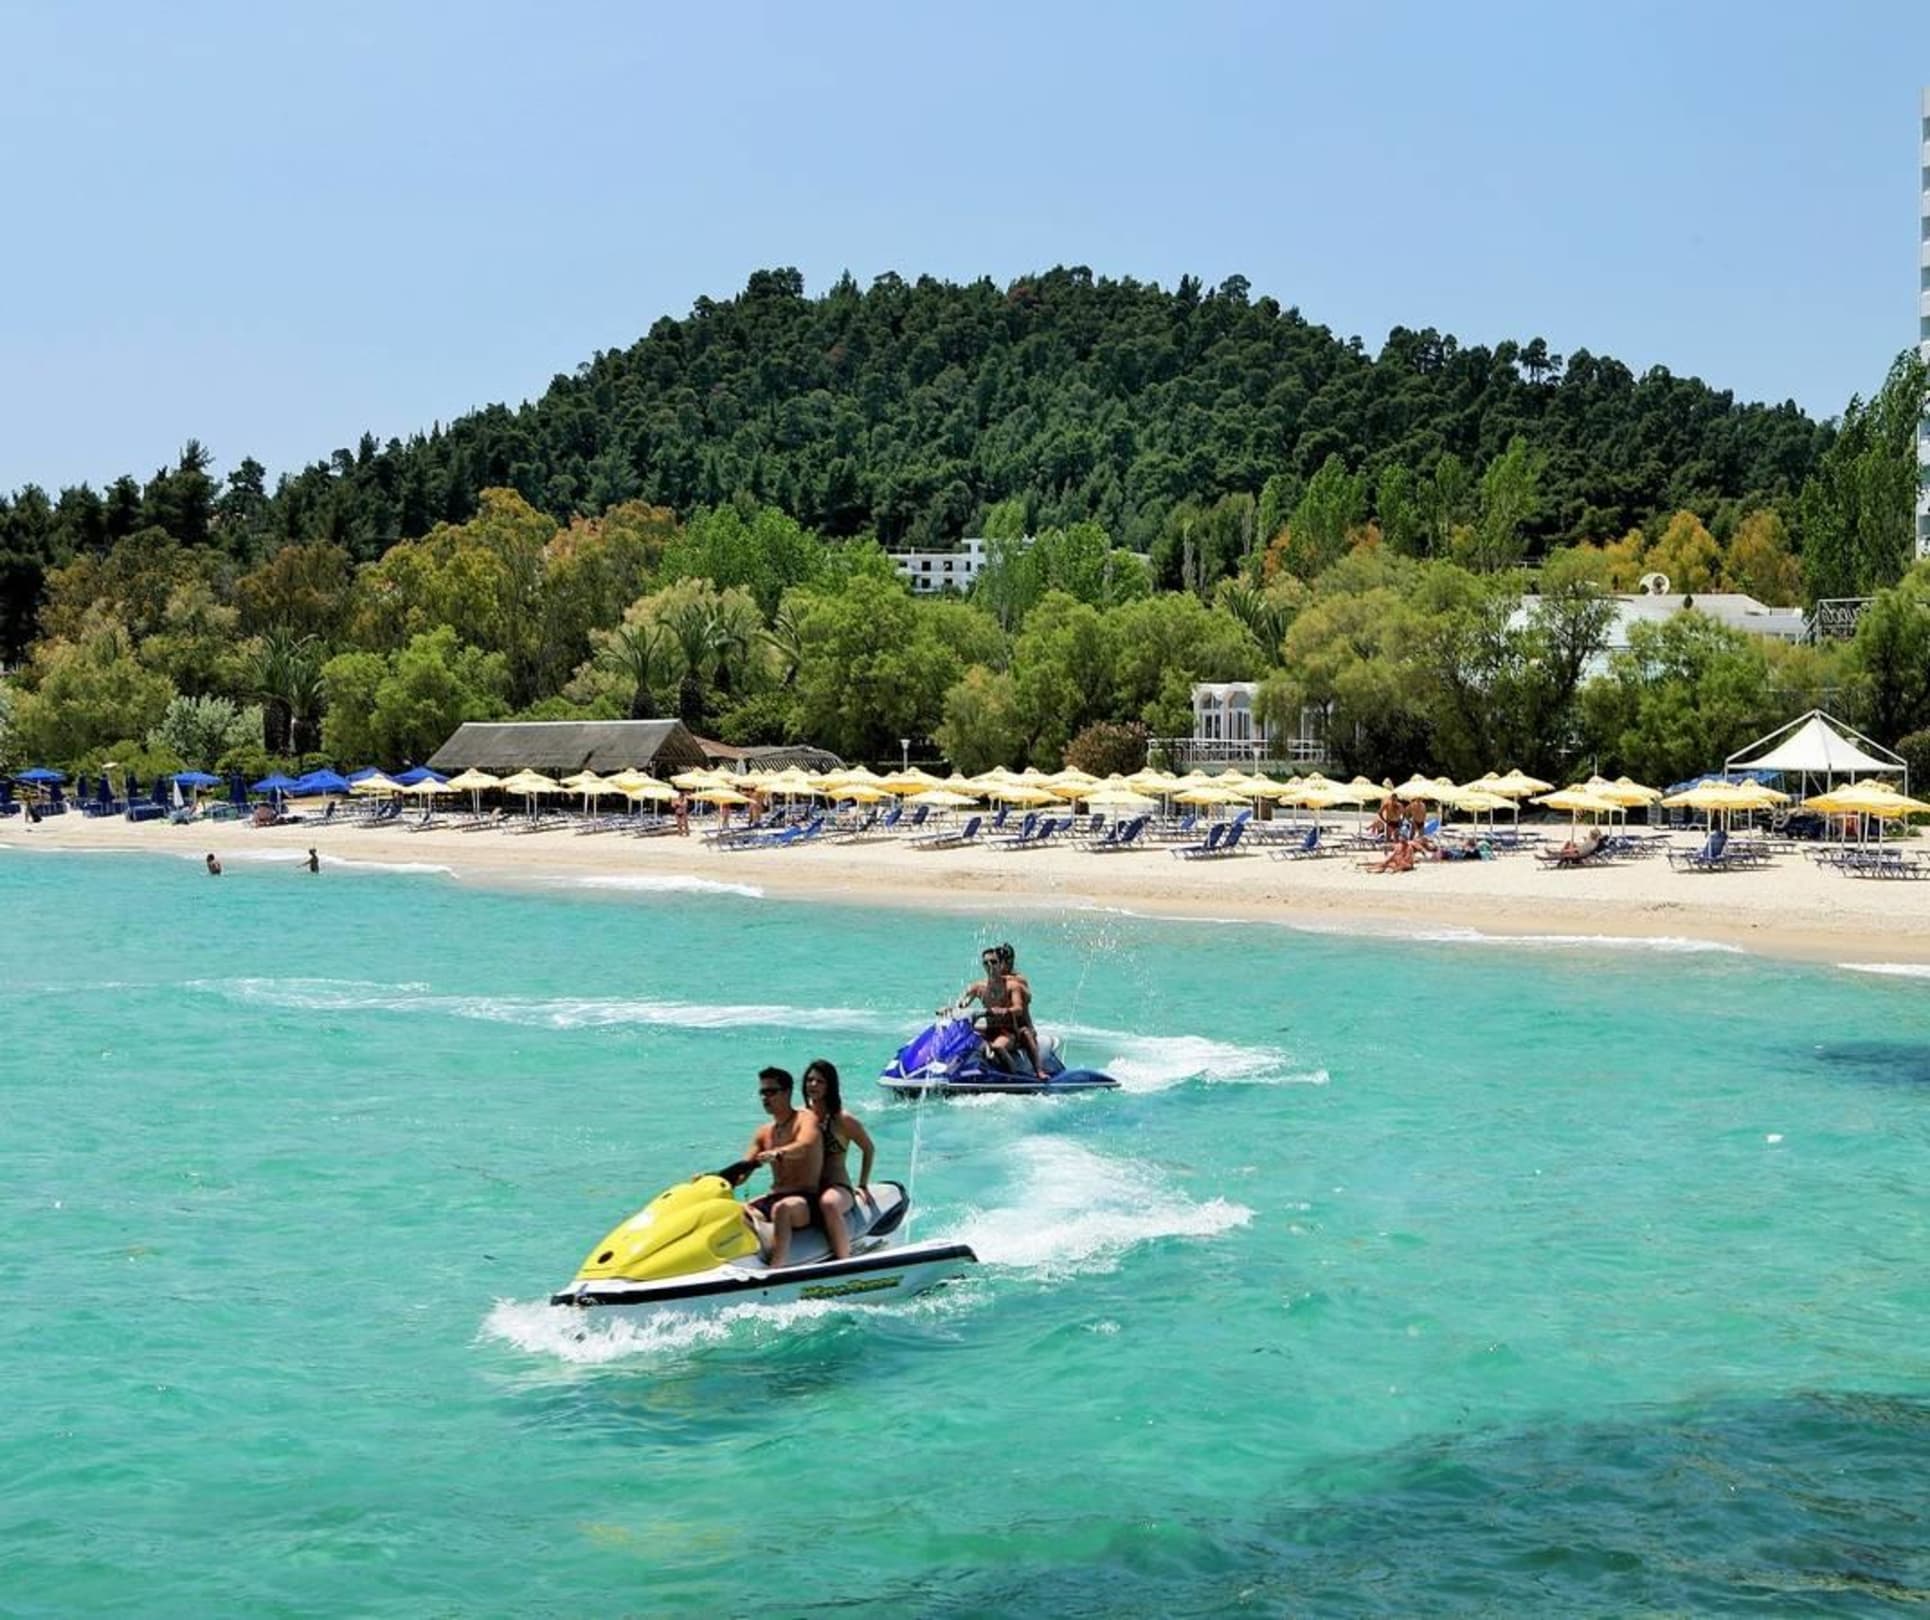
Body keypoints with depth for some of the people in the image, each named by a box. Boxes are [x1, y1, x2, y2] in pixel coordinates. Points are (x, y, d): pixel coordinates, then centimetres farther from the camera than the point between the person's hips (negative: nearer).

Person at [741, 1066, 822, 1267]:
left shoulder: (805, 1118, -2)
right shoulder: (765, 1132, 18)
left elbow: (805, 1146, -25)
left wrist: (777, 1153, -45)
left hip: (807, 1200, -7)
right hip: (773, 1198, 7)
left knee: (782, 1209, -39)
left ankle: (776, 1269, -51)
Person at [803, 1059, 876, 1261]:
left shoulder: (844, 1120, 0)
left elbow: (869, 1150, 11)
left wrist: (863, 1186, 8)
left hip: (838, 1188, -5)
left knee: (828, 1203, -42)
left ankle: (844, 1260, -39)